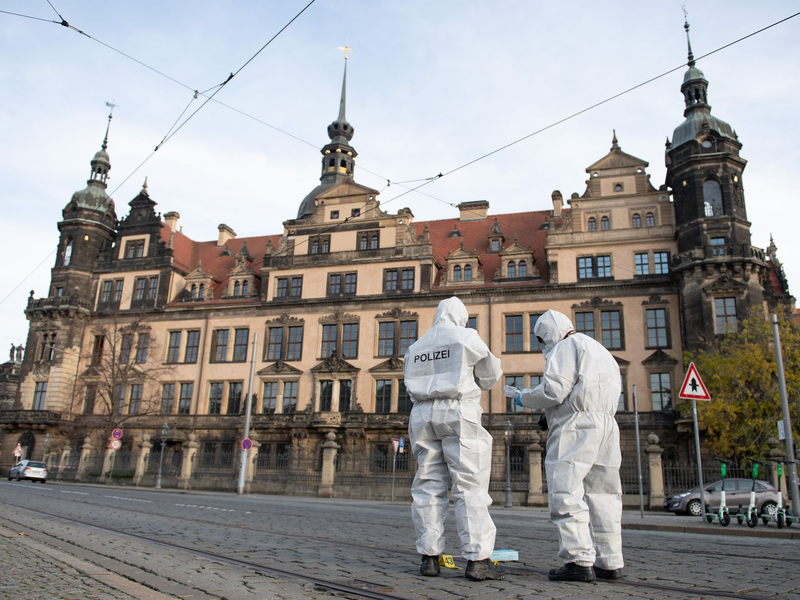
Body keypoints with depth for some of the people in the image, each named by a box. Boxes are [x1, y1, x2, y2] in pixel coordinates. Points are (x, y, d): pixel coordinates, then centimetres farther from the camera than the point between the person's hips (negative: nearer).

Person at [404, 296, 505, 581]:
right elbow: (489, 376, 8)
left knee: (429, 485, 6)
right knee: (470, 485, -4)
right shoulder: (467, 337, 3)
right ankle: (477, 559, -5)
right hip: (458, 413, -5)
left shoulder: (416, 346, 18)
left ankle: (429, 557, 7)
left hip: (423, 415, 5)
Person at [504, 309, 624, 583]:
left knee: (566, 493, -10)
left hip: (575, 426, -9)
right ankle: (609, 562, 12)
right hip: (607, 425, 9)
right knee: (601, 494, 10)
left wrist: (522, 397, 4)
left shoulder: (566, 346, 0)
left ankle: (578, 560, -15)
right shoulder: (600, 350, 29)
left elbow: (554, 390, -12)